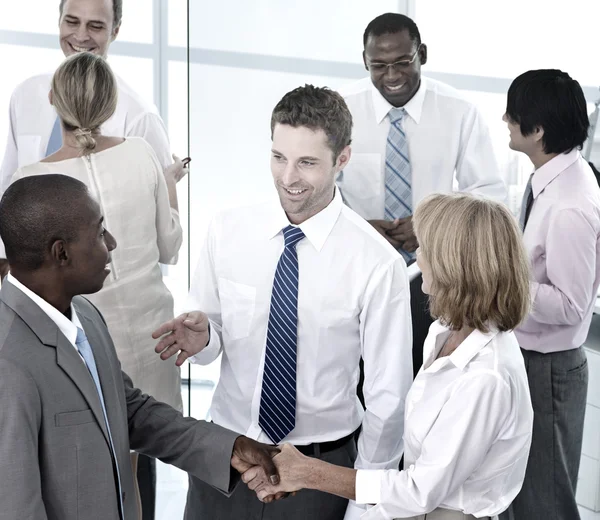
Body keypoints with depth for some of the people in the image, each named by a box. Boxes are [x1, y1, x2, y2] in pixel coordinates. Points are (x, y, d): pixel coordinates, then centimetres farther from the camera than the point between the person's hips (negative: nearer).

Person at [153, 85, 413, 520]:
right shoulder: (227, 231, -6)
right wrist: (203, 336, -18)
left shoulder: (378, 264, -15)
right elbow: (214, 337, 5)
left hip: (320, 467, -2)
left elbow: (388, 397, -9)